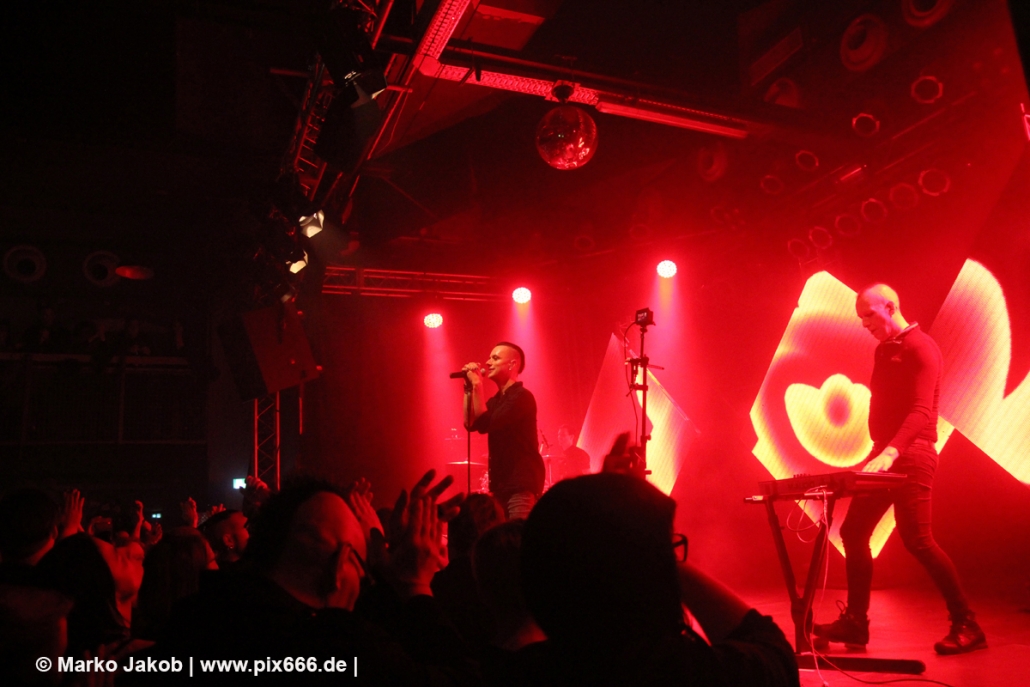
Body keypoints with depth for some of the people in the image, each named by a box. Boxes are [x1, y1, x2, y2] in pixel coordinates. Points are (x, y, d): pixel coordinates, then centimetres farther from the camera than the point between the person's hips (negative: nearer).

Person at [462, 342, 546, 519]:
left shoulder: (521, 396, -12)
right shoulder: (496, 400, 17)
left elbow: (484, 424, -20)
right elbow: (470, 423, 5)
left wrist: (477, 385, -16)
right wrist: (469, 388, 2)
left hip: (522, 484, -9)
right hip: (501, 483, 9)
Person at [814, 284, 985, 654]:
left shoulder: (921, 348, -11)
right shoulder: (883, 350, 16)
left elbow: (922, 411, -23)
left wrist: (892, 451, -37)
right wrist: (880, 451, 15)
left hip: (910, 456, -9)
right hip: (885, 455, 9)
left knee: (917, 540, -9)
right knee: (854, 532, 6)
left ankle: (967, 627, 5)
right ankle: (855, 623, 13)